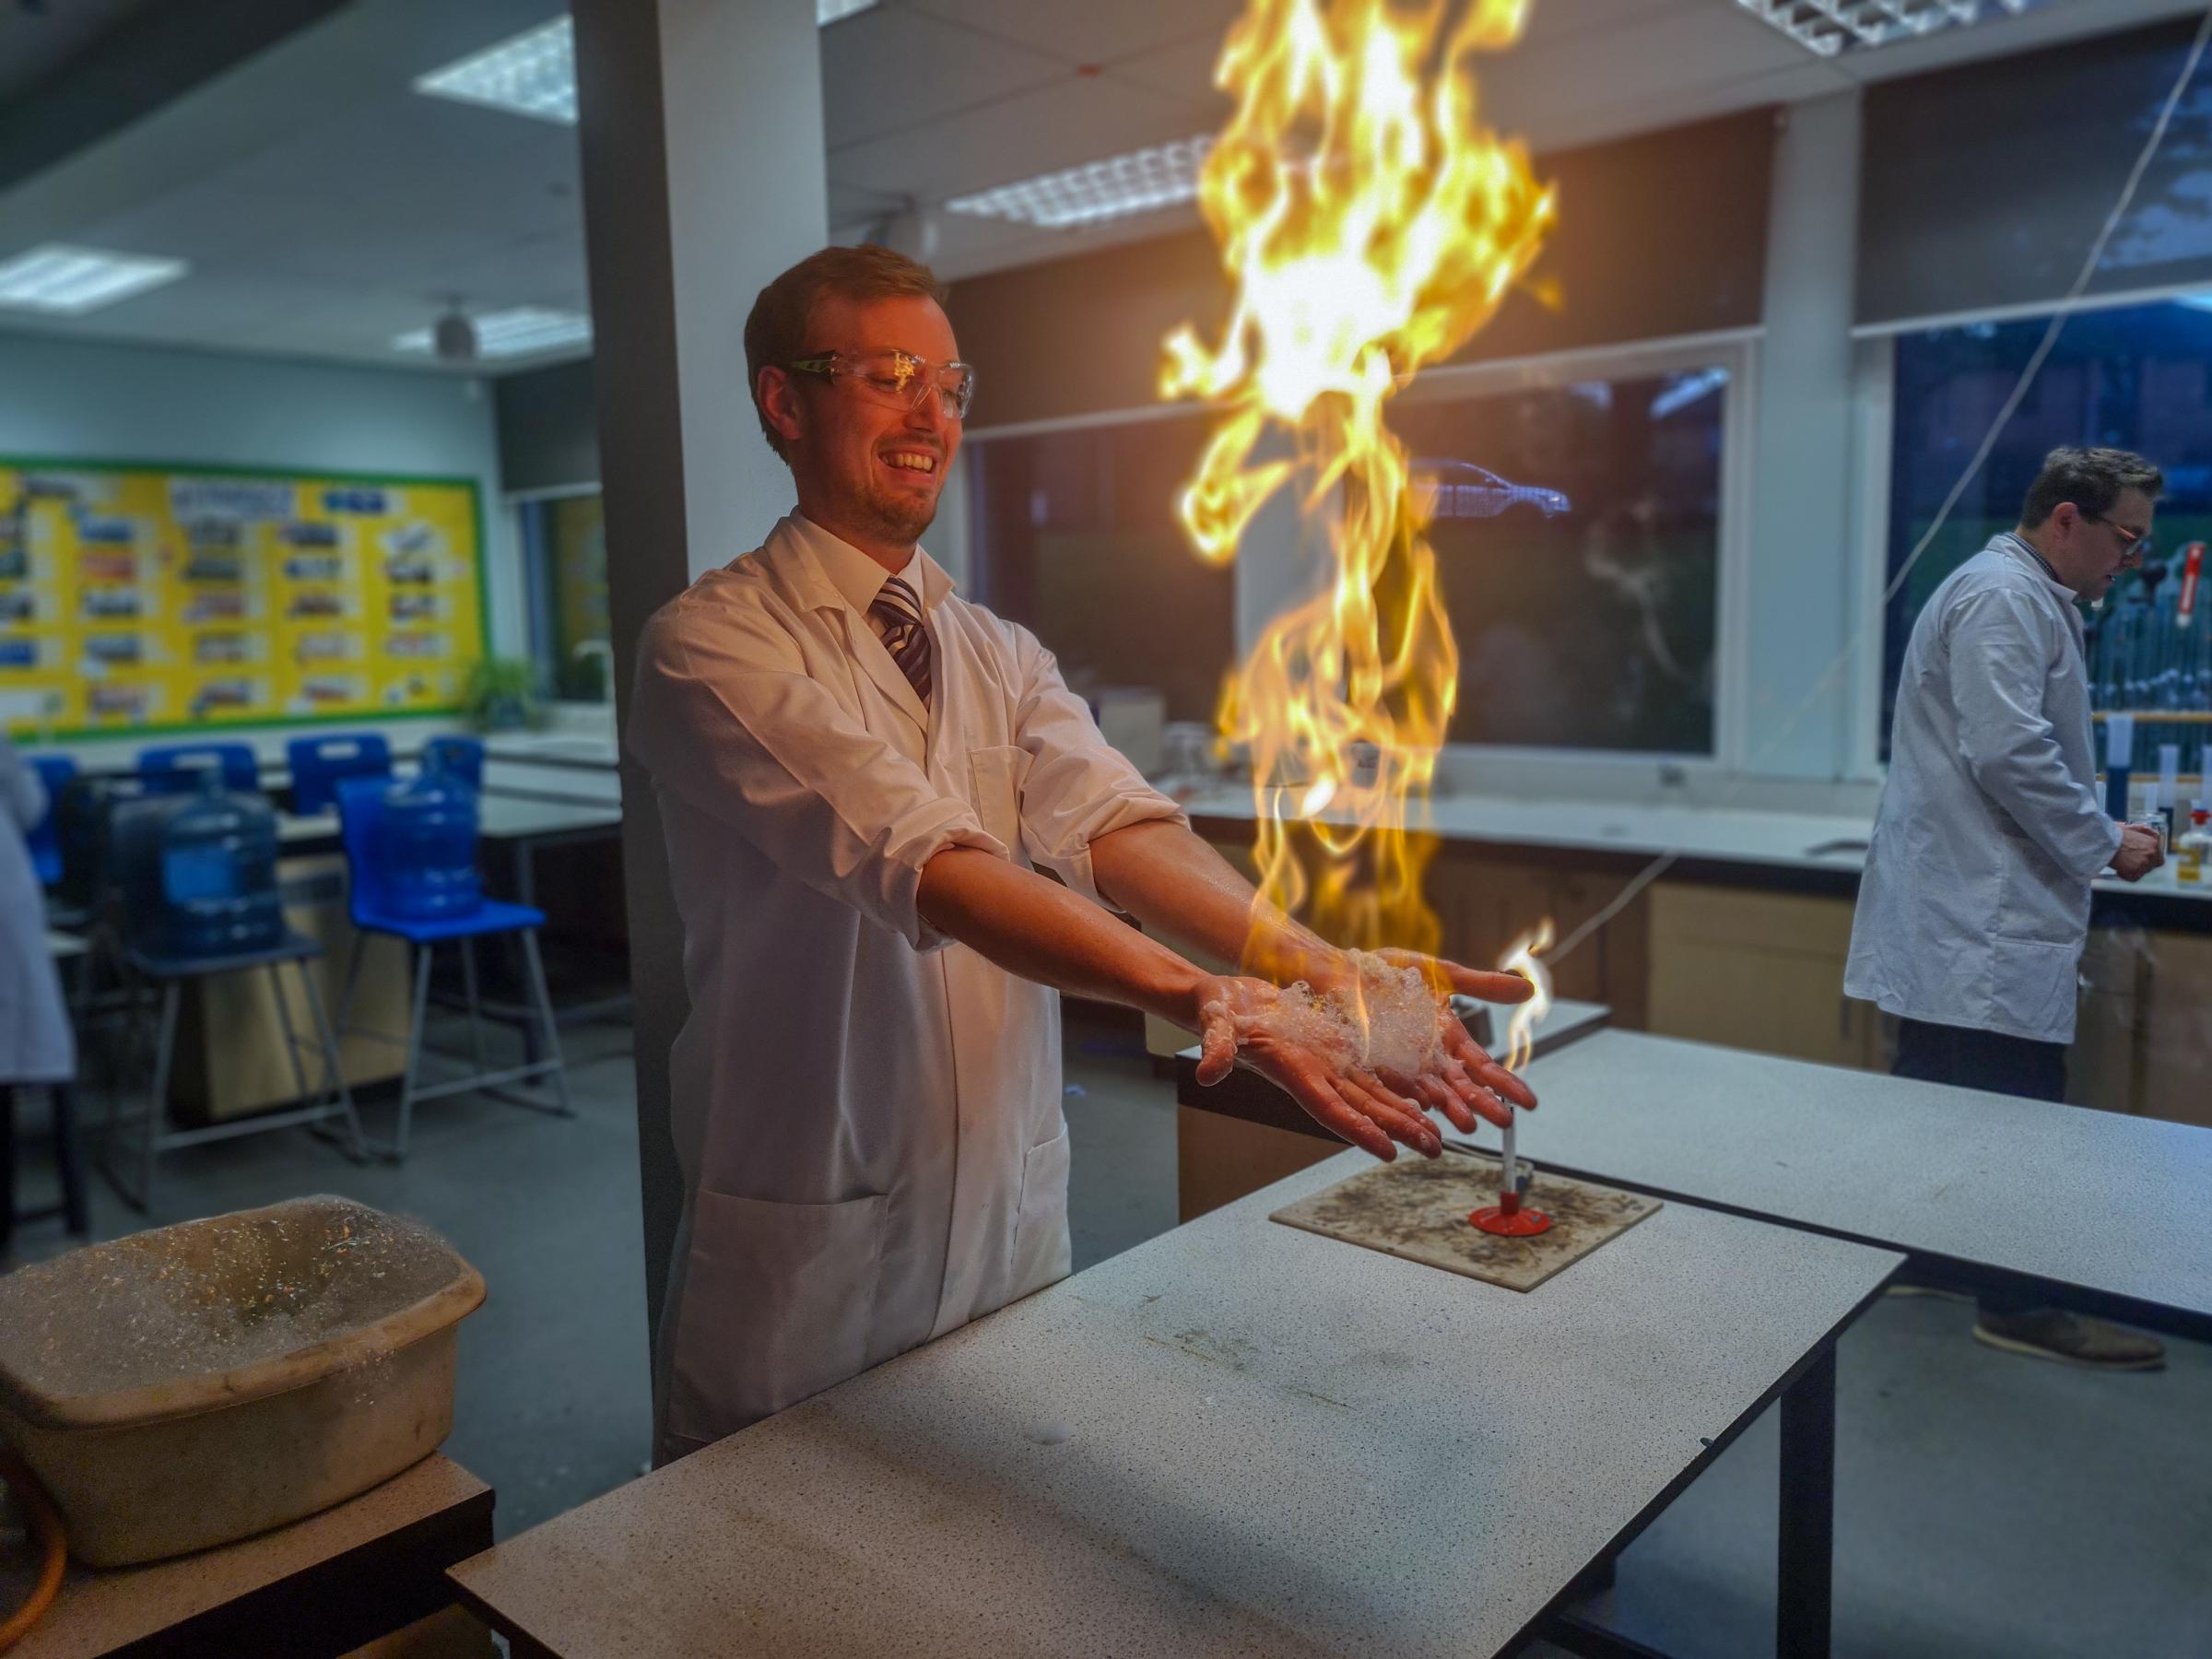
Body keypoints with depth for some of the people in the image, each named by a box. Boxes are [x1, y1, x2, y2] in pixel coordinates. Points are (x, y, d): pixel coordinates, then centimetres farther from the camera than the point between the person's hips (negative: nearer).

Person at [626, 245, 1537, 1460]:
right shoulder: (712, 646, -13)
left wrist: (1324, 969, -29)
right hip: (809, 1257, -5)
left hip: (1016, 1225, 5)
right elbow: (918, 859, -28)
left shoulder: (1002, 660, 7)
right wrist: (1193, 995, -41)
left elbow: (1112, 826, -11)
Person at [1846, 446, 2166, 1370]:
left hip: (1964, 915, 11)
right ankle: (2017, 1305, 4)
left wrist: (2089, 832, 15)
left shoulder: (2026, 598, 22)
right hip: (1983, 921, -11)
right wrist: (2104, 843, -11)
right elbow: (2010, 752, -22)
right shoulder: (2003, 597, -12)